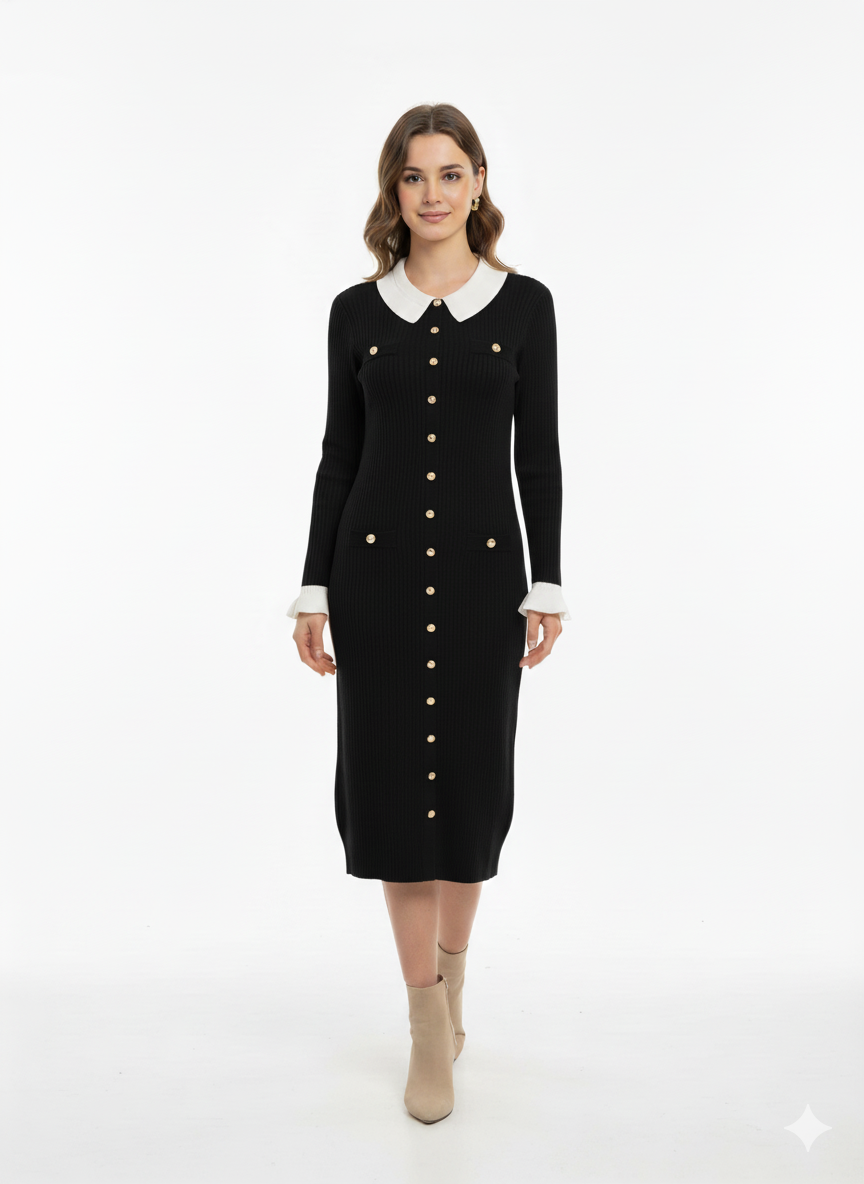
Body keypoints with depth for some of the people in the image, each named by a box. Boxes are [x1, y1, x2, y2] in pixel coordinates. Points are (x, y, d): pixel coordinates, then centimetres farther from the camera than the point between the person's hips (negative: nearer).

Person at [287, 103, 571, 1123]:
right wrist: (314, 589, 2)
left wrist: (547, 586, -3)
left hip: (481, 565, 0)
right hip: (375, 566, 1)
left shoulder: (523, 303, 3)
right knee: (392, 782, 1)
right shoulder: (356, 310, 5)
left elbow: (538, 453, 2)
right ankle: (430, 1023, 13)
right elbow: (339, 452, 5)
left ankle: (448, 975, 32)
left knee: (470, 782, 7)